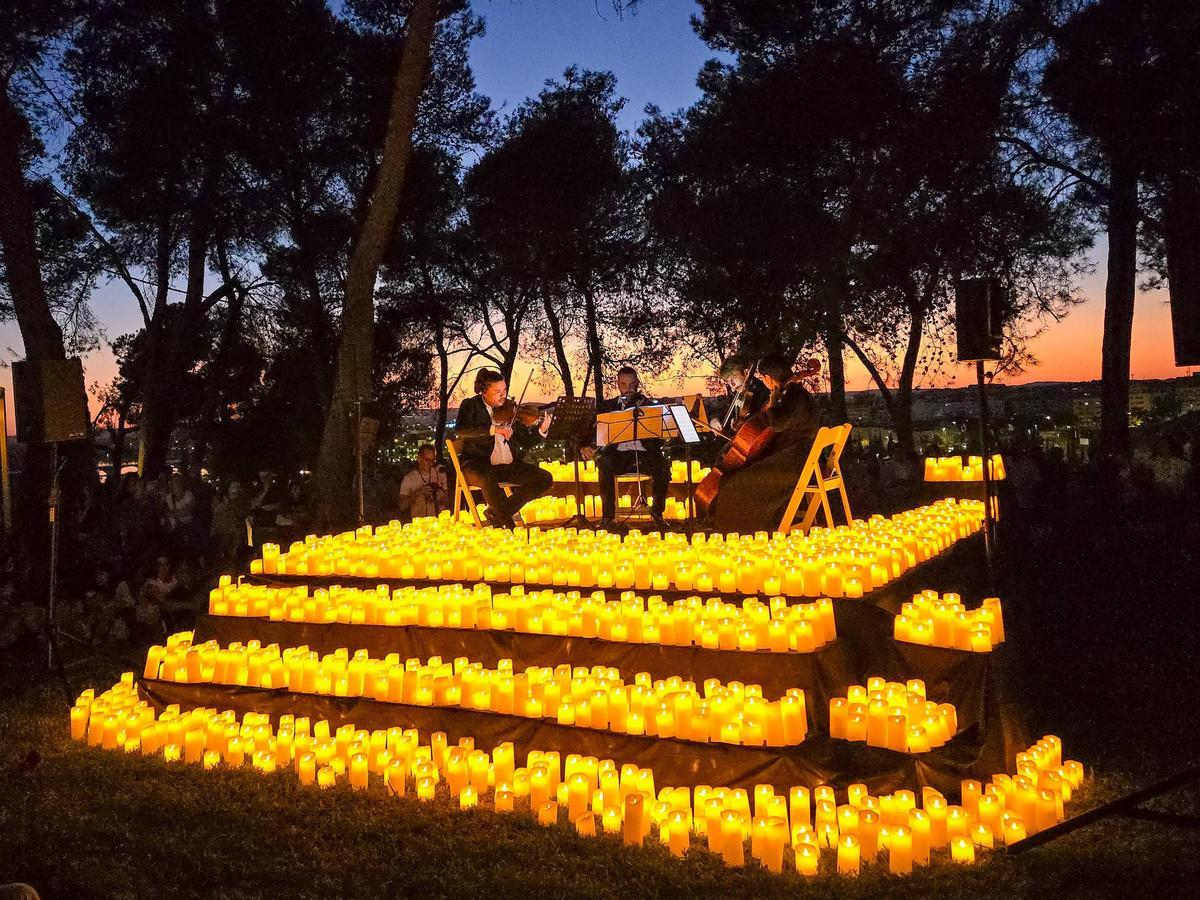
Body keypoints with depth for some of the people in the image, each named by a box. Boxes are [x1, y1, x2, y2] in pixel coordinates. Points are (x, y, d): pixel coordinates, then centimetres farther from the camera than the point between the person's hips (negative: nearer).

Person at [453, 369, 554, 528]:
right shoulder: (471, 405, 1)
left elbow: (525, 440, 10)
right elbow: (460, 429, -20)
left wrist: (541, 430, -12)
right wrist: (493, 429, -30)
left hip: (509, 466, 5)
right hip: (479, 465, -5)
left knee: (545, 479, -11)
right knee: (488, 479, -39)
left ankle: (497, 512, -6)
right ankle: (507, 526, -23)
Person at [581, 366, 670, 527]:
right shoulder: (606, 406, 16)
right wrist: (584, 447, -15)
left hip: (644, 454, 0)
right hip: (618, 455, 0)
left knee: (663, 467, -30)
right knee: (604, 464, -33)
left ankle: (657, 512, -9)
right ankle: (608, 515, -22)